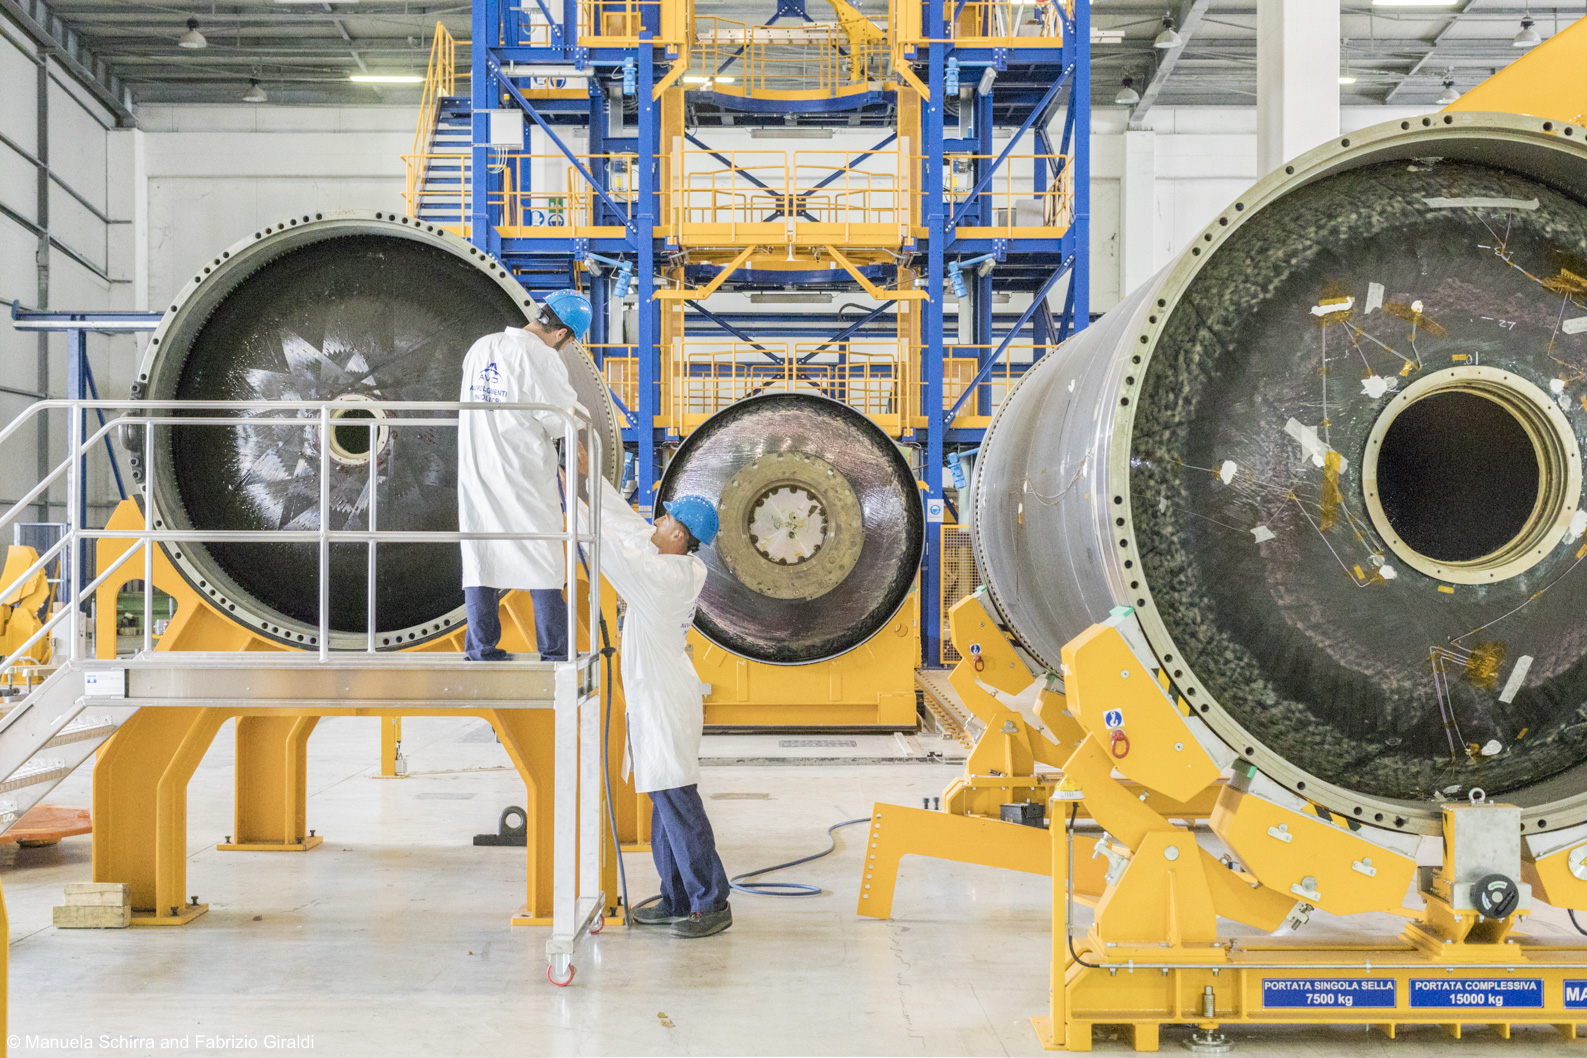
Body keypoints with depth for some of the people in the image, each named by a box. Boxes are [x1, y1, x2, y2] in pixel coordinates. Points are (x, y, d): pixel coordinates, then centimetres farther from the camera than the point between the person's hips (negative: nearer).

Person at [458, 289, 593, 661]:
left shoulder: (480, 348, 9)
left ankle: (481, 647, 10)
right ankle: (554, 648, 7)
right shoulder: (543, 358, -13)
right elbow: (563, 421, -12)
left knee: (479, 556, 9)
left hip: (476, 470, 6)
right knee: (541, 558, 3)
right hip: (524, 475, -6)